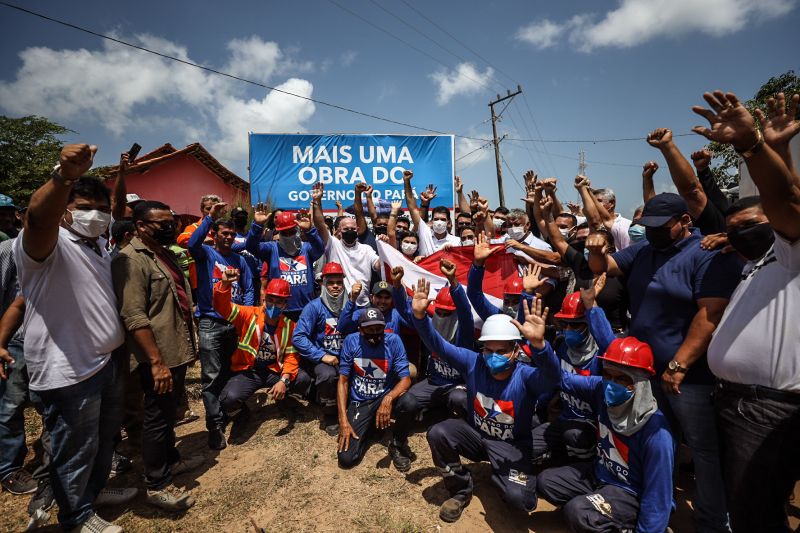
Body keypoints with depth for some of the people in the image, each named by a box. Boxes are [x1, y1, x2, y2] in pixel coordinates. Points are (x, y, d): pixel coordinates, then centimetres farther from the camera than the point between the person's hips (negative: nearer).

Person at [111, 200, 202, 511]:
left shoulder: (166, 254, 12)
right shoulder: (131, 259, -17)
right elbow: (134, 317, -23)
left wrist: (188, 345, 19)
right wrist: (156, 362, -25)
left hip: (179, 351, 9)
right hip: (159, 357, -9)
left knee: (169, 412, 22)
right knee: (157, 416, 5)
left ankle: (170, 459, 40)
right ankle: (156, 485, 20)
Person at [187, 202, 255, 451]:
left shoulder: (239, 259, 12)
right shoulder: (205, 253, 0)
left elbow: (248, 289, 12)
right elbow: (193, 243, -24)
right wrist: (210, 217, -29)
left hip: (236, 323, 5)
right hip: (211, 323, -4)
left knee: (232, 372, 17)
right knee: (212, 376, -3)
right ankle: (215, 425, 5)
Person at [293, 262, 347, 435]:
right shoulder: (314, 307, -6)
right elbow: (298, 337, -14)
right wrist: (322, 356, -18)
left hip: (344, 358, 3)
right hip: (320, 359, -3)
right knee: (328, 374, -35)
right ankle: (330, 416, -6)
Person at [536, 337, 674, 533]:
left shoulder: (655, 432, -30)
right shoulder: (601, 389, -15)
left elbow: (657, 496, -22)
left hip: (630, 493, -6)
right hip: (599, 473, 7)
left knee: (577, 512, -28)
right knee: (545, 481, 3)